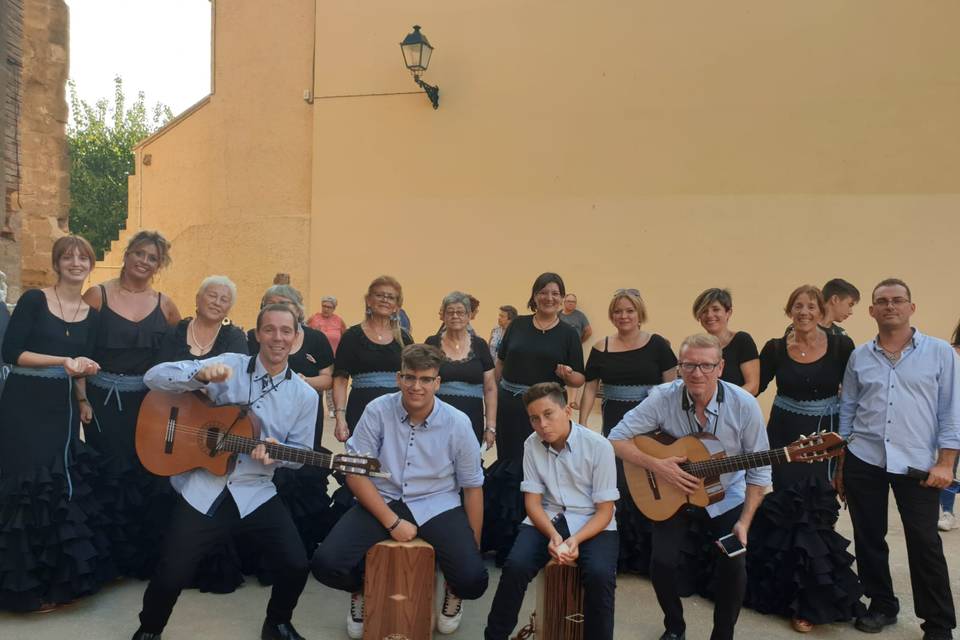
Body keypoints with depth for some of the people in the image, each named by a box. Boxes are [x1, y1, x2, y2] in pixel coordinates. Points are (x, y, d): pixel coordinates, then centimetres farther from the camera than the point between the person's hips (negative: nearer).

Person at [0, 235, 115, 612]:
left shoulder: (91, 315, 10)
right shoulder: (34, 300, -5)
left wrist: (83, 401, 3)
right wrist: (62, 361, -18)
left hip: (62, 409, 5)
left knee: (63, 487, 8)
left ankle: (57, 577, 23)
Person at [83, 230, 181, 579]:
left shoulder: (164, 304, 5)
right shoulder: (98, 295, -2)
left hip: (149, 402, 2)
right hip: (104, 400, -2)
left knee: (150, 475, 7)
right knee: (110, 477, 4)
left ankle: (147, 556, 24)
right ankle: (114, 556, 21)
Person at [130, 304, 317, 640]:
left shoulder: (305, 395, 0)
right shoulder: (229, 364, -5)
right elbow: (154, 377, -11)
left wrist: (275, 453, -17)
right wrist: (203, 375, -29)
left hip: (256, 494, 2)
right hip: (203, 490, -1)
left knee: (296, 566, -9)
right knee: (172, 575, -8)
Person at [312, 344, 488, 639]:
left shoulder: (458, 423, -8)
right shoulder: (377, 410, -9)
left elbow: (472, 487, 2)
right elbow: (355, 472, -8)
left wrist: (474, 547, 3)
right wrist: (392, 521, -16)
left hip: (437, 507, 0)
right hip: (381, 502, 1)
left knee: (473, 579, -23)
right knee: (326, 564, -21)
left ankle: (453, 591, 19)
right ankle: (362, 590, 17)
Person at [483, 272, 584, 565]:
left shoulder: (568, 333, 1)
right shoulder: (518, 324, 7)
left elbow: (579, 379, 1)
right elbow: (500, 363, 13)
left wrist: (568, 374, -20)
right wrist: (493, 394, 7)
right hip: (510, 404, 2)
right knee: (508, 464, 8)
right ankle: (506, 537, 24)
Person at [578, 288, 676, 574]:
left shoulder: (657, 344, -2)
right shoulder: (601, 348, 4)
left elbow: (672, 385, -2)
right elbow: (590, 388, 6)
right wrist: (581, 424, -1)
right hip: (614, 422, 2)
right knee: (617, 486, 7)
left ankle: (647, 554, 19)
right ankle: (619, 552, 22)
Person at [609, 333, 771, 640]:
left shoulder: (744, 404, -18)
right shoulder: (663, 398, -19)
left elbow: (759, 470, -11)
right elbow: (616, 438, -15)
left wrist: (744, 521, -18)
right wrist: (656, 465, -27)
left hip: (726, 498, 0)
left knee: (734, 565, -17)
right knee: (662, 561, -15)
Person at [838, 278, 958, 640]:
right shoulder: (859, 357, 6)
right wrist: (840, 464, 9)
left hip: (919, 464, -2)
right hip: (863, 461, 3)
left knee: (924, 544, 2)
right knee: (869, 539, 10)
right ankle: (881, 606, 28)